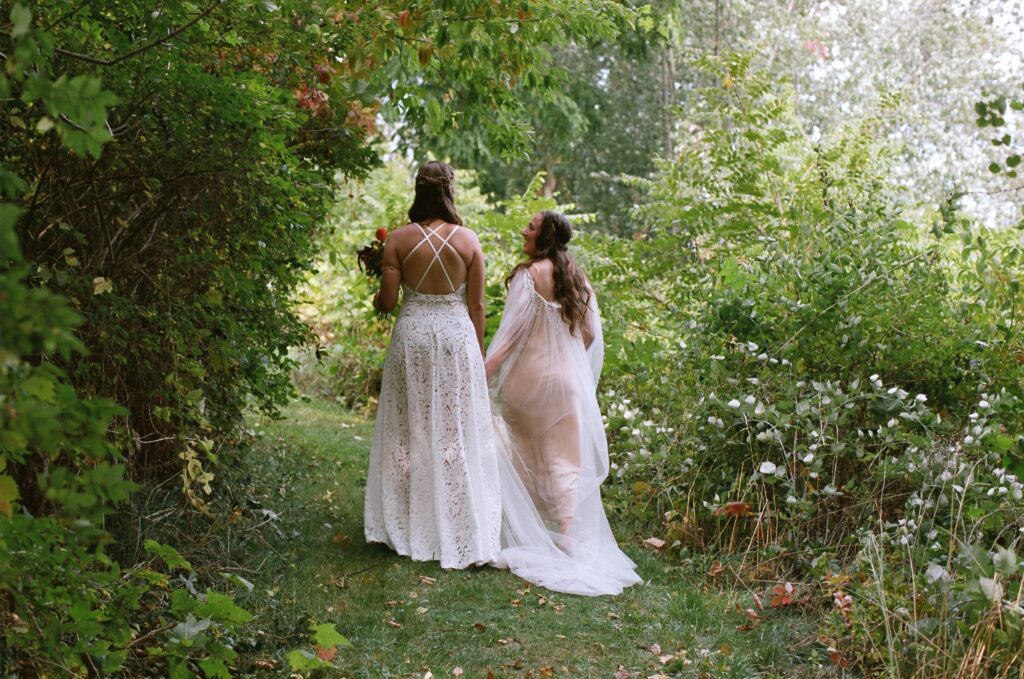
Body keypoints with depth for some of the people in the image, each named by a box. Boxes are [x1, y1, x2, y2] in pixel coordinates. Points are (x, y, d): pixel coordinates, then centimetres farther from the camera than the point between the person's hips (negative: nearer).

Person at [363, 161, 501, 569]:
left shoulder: (399, 239, -5)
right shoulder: (468, 240, -4)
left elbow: (387, 302, -5)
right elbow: (476, 306, -1)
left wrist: (376, 300, 18)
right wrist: (479, 354, 10)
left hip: (412, 335, 0)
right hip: (457, 335, 0)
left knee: (410, 431, 11)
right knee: (457, 432, 7)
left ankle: (407, 528, 20)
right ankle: (459, 532, 12)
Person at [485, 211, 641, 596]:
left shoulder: (530, 275, -9)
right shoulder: (577, 280, 8)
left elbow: (511, 333, -15)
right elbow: (591, 336, 10)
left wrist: (484, 373, -16)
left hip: (529, 378, -5)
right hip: (569, 380, 5)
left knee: (521, 458, 8)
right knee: (564, 459, 6)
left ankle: (526, 533, 14)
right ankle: (569, 539, 5)